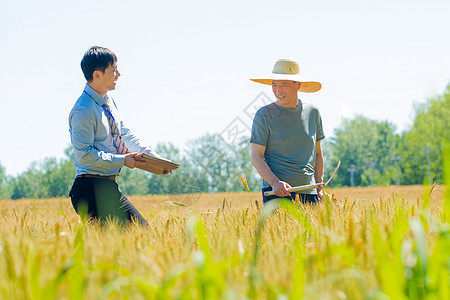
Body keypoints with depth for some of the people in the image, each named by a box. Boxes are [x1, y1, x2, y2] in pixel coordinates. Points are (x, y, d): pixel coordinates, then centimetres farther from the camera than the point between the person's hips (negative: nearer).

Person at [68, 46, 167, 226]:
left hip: (108, 186, 9)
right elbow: (85, 154, -19)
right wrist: (122, 160, -14)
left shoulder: (108, 101, 12)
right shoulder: (83, 110, -17)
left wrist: (152, 156, 9)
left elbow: (125, 133, 20)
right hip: (92, 189, -9)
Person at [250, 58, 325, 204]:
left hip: (308, 192, 4)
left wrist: (320, 189, 11)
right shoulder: (264, 115, -2)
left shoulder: (313, 112, 11)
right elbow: (256, 156, -4)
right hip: (276, 192, -4)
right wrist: (275, 182, -19)